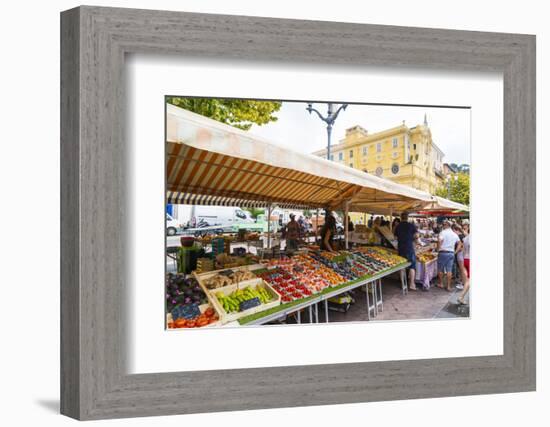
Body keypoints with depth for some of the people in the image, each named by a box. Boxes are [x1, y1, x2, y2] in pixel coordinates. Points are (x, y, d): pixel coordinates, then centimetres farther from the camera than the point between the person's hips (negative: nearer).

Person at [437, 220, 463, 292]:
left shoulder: (443, 232, -8)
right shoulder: (454, 234, 12)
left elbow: (439, 240, -25)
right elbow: (459, 243, 17)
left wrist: (438, 249, -12)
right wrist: (455, 252, 14)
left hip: (443, 252, -5)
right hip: (451, 253, 5)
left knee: (440, 269, 10)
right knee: (449, 270, 6)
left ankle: (441, 284, 18)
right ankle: (448, 286, 5)